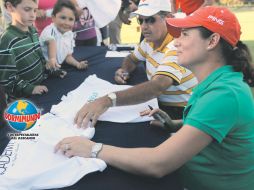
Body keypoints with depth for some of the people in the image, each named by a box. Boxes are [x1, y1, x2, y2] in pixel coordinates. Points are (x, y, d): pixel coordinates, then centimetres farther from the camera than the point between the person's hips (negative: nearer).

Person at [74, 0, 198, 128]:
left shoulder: (177, 47, -27)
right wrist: (124, 70, -6)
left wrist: (108, 100, -53)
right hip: (159, 104, 7)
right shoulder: (149, 41, 0)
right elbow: (132, 59, 20)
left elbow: (157, 87, -43)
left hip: (180, 113, -7)